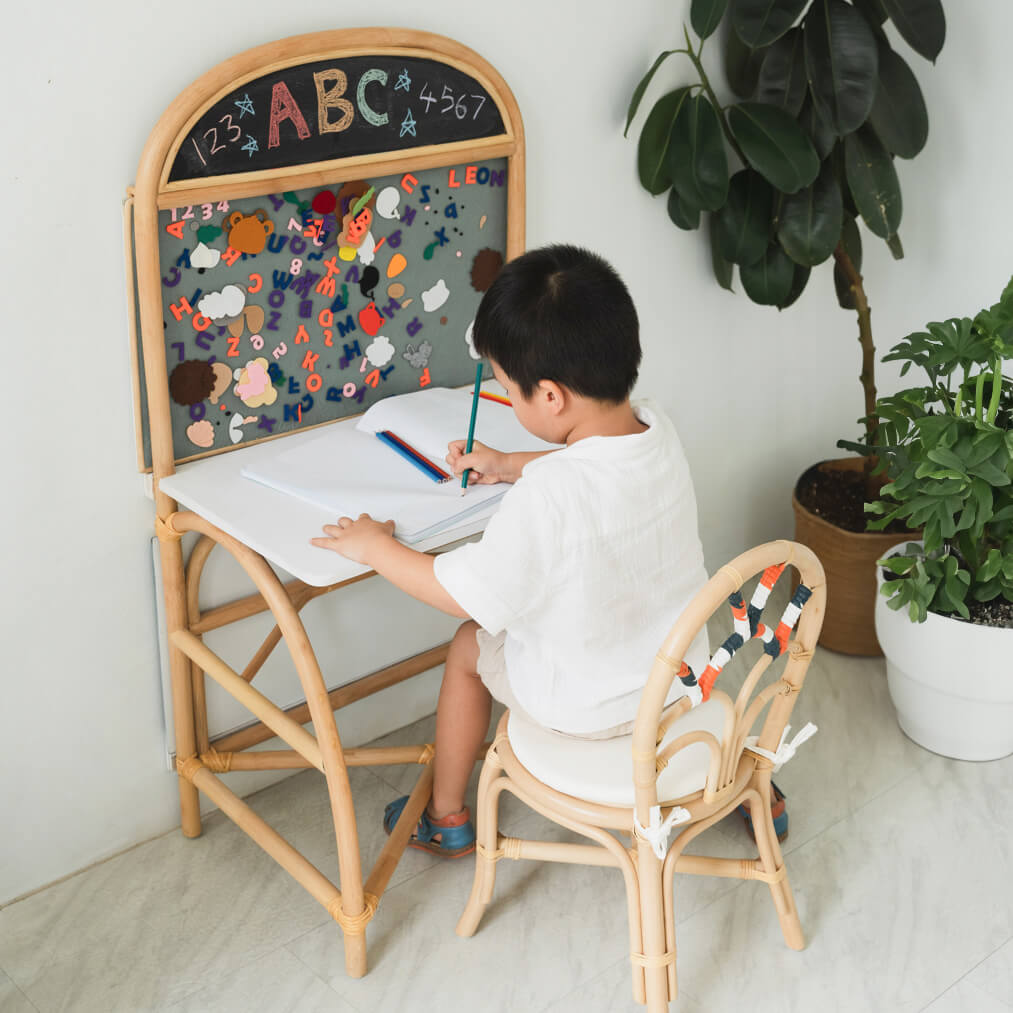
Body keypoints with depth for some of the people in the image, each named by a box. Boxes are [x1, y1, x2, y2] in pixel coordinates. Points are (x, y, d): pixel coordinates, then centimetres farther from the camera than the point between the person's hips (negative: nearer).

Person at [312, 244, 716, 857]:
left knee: (470, 645, 19)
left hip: (589, 705, -6)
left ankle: (447, 817, 37)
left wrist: (376, 548, -12)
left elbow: (464, 594, -26)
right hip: (684, 673, 6)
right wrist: (511, 466, 16)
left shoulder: (548, 496, -35)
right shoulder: (658, 428, -12)